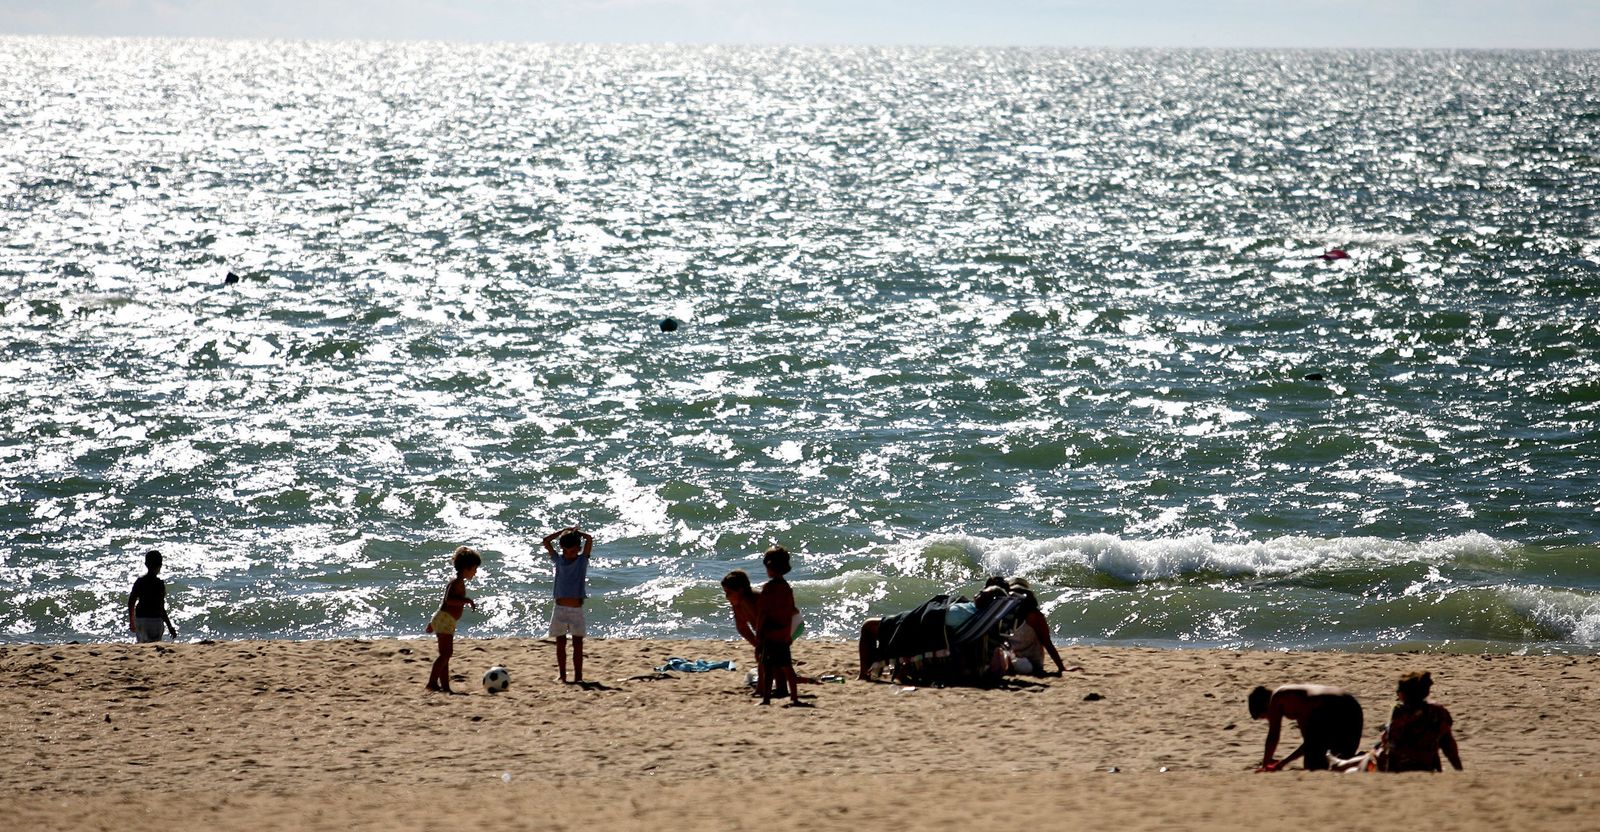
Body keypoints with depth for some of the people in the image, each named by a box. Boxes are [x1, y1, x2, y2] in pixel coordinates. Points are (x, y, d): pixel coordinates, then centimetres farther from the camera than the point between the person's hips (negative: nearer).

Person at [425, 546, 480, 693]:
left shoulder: (456, 582, 21)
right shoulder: (458, 582, -12)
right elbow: (449, 600, -27)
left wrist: (433, 623, 30)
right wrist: (468, 600, -26)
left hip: (443, 621, 11)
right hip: (445, 621, -11)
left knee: (446, 654, 11)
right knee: (446, 653, -17)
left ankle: (445, 686, 14)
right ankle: (432, 682, -24)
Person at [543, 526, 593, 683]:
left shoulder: (582, 560, 2)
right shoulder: (559, 559, 5)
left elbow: (589, 539, -10)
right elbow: (546, 540, -3)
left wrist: (577, 531, 5)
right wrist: (565, 530, 1)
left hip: (577, 608, -1)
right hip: (560, 607, 1)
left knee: (578, 643, 0)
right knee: (560, 643, 5)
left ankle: (578, 676, 2)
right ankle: (562, 676, 12)